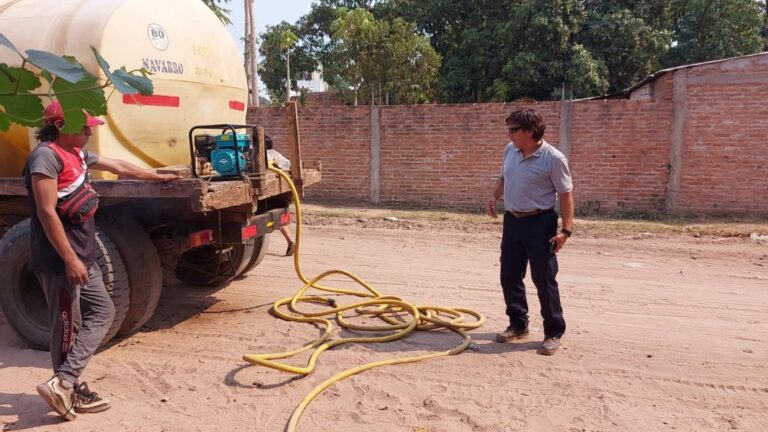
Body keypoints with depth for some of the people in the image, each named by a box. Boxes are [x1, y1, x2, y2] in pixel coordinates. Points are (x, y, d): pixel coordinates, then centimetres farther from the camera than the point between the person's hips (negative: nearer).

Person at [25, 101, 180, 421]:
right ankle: (65, 385, 12)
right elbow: (47, 213, -21)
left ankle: (67, 385, 14)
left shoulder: (77, 153, 14)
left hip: (83, 257, 10)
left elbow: (119, 167, 27)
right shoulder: (46, 155, -15)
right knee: (67, 328, -1)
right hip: (60, 261, -10)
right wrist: (70, 260, -22)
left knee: (102, 312, 12)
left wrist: (157, 177, 37)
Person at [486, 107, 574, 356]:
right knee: (509, 276, 13)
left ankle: (554, 333, 12)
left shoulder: (553, 158, -15)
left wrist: (566, 229, -18)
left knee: (544, 279, -2)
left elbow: (565, 195, -13)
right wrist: (494, 197, 3)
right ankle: (518, 325, 29)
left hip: (539, 223, -7)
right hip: (512, 220, 7)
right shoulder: (510, 150, 5)